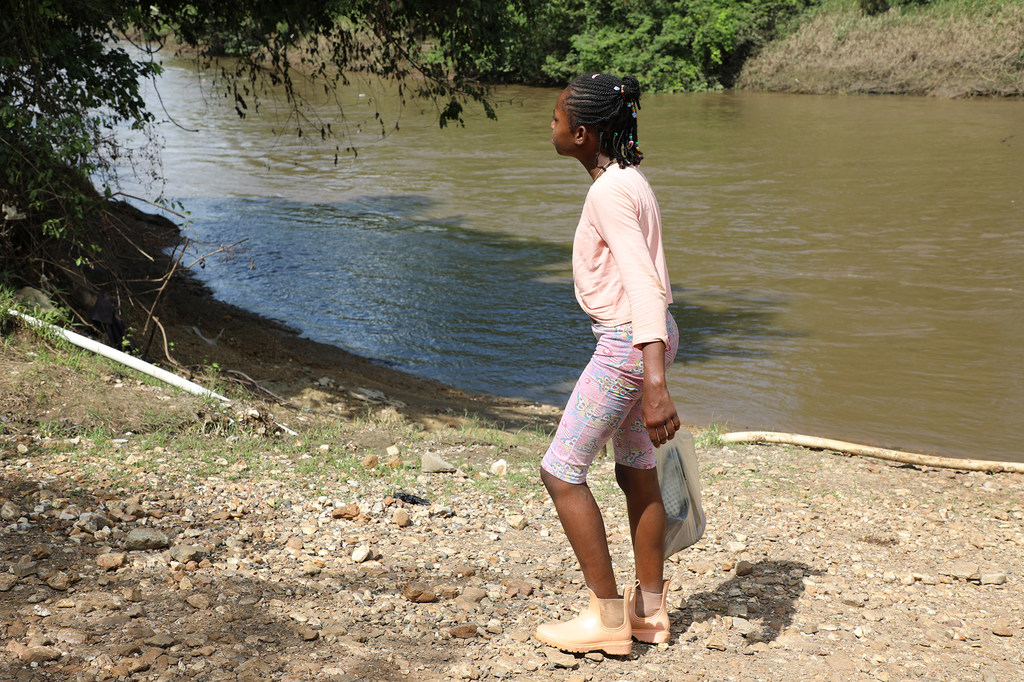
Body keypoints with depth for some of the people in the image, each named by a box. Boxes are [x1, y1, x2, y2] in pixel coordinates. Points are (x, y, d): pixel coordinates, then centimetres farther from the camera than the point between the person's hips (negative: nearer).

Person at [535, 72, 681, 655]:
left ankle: (608, 616, 6)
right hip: (645, 339, 10)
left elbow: (643, 285, -30)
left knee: (561, 471, -1)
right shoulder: (629, 179, 10)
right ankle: (649, 609, 28)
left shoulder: (611, 193, -21)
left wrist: (655, 385, -38)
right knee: (637, 471, 17)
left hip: (628, 344, -10)